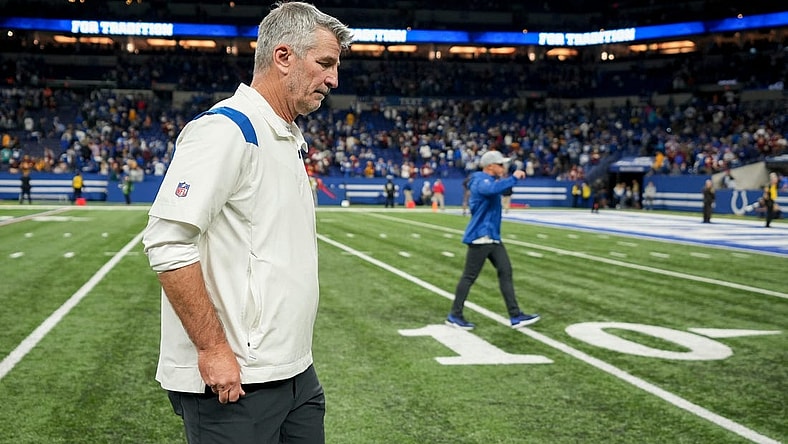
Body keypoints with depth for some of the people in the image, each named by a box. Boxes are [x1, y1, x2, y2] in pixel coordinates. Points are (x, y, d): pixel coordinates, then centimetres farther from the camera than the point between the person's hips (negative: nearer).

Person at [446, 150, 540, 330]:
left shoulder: (489, 180, 15)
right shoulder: (481, 180, -15)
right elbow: (493, 189, -38)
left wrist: (504, 179, 19)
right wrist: (513, 178, -30)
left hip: (493, 237, 10)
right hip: (480, 237, -10)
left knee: (505, 272, 5)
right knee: (469, 276, -3)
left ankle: (515, 316, 7)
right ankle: (455, 316, 8)